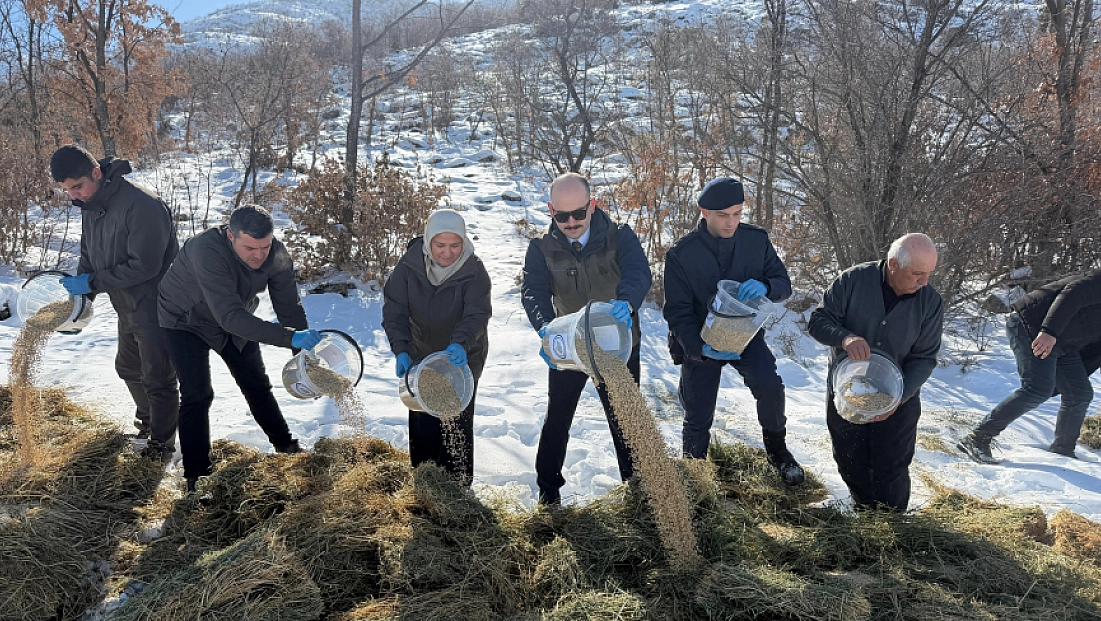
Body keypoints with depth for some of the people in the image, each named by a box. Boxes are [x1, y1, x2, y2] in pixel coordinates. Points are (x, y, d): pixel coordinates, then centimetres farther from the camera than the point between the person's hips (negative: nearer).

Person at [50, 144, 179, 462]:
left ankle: (161, 444, 18)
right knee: (128, 367, 25)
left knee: (157, 379, 1)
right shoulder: (90, 204, 2)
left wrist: (92, 282, -22)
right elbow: (89, 254, 13)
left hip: (157, 307, -9)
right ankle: (147, 420, 48)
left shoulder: (140, 204, -27)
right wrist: (79, 291, -2)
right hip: (128, 306, 9)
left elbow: (144, 266, -28)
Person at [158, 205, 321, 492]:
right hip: (186, 322, -5)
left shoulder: (278, 255, -24)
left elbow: (289, 308, -15)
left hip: (237, 320, 5)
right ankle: (196, 477, -3)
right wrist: (289, 337, -54)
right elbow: (229, 316, -48)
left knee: (257, 385, 14)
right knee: (197, 395, -14)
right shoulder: (207, 250, -41)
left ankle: (286, 447, 32)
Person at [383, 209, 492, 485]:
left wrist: (460, 343, -49)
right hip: (422, 355, 3)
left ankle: (458, 484, 16)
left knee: (458, 421, 0)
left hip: (463, 357, -2)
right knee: (421, 421, 9)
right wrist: (401, 350, -31)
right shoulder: (410, 265, -16)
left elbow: (477, 315, -29)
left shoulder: (474, 271, -21)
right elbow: (394, 310, -17)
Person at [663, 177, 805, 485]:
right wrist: (699, 346, -33)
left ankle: (776, 450, 3)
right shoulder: (681, 254, -18)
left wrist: (765, 286, -31)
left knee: (770, 386, -25)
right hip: (700, 342, -1)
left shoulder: (756, 239, -11)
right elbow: (677, 312, -16)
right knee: (698, 417, 5)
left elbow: (784, 283, -6)